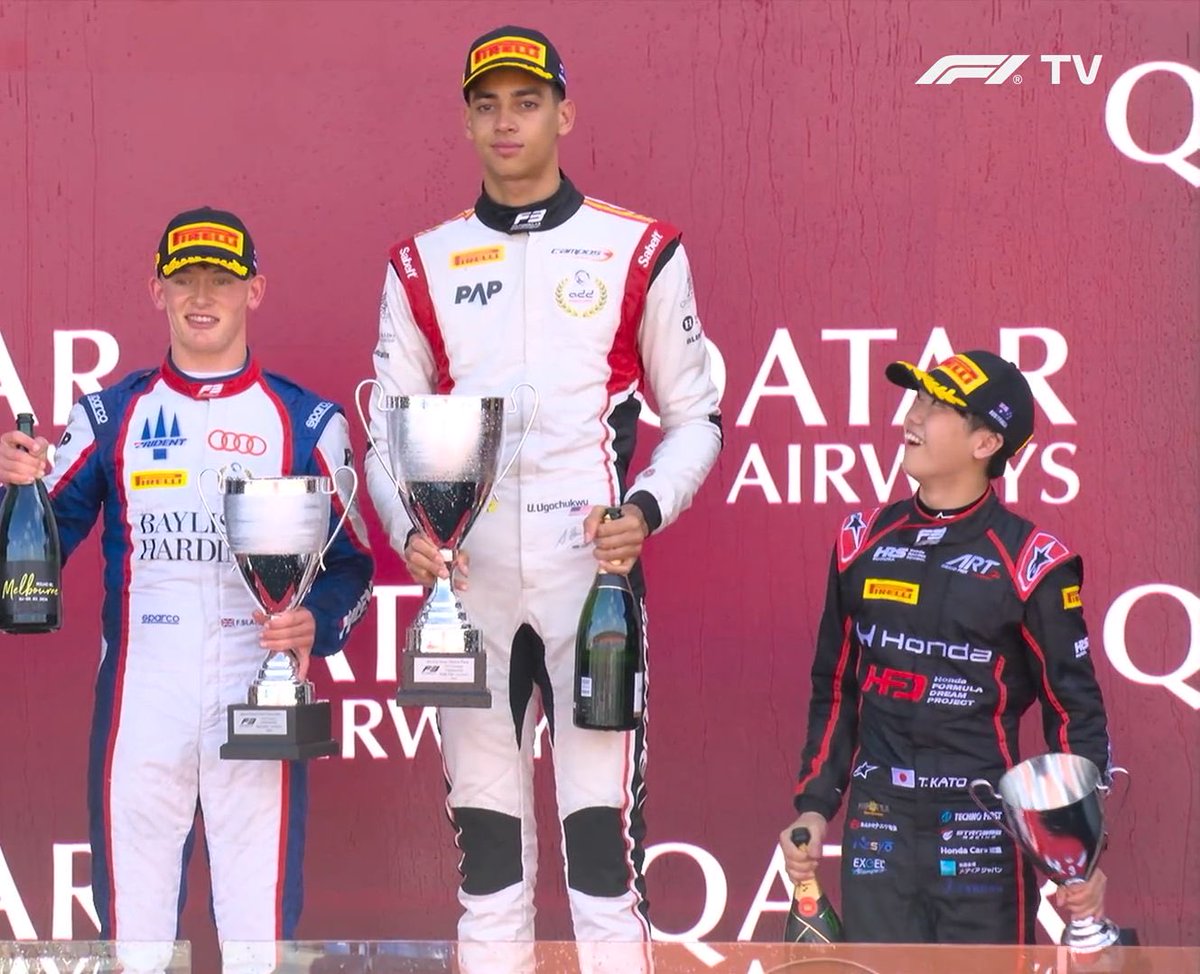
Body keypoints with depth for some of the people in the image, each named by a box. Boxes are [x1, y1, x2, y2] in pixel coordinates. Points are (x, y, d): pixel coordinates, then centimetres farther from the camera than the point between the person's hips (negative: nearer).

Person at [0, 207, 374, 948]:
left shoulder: (307, 422, 9)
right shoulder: (111, 415, 12)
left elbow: (351, 564, 7)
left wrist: (317, 623, -13)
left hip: (259, 700, -1)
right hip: (139, 700, 1)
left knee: (263, 923, -4)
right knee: (131, 923, 2)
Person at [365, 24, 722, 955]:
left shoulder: (639, 252, 5)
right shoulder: (424, 266, 11)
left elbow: (696, 415, 8)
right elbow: (390, 432, 12)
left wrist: (647, 509, -9)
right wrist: (410, 533, -6)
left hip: (592, 574, -2)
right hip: (470, 587, 2)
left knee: (603, 835, -7)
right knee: (486, 845, 5)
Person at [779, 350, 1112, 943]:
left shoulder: (1030, 564, -5)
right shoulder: (863, 543, 9)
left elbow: (1075, 711, -1)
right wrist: (814, 806, 12)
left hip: (984, 833, -4)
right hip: (877, 829, 4)